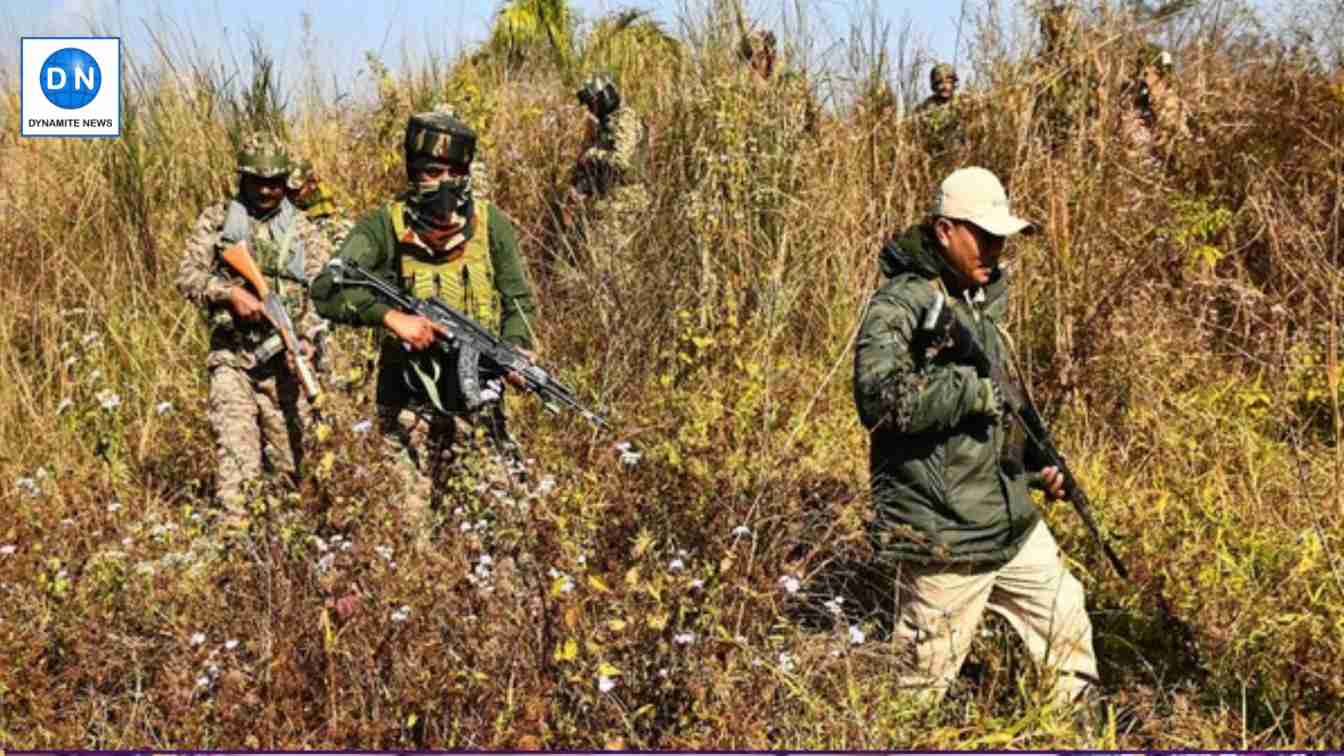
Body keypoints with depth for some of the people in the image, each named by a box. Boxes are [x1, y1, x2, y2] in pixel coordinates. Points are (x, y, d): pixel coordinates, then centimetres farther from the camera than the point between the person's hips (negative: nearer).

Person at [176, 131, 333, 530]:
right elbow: (188, 275, 0)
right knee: (235, 445, -15)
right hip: (231, 356, -1)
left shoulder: (303, 231, 8)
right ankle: (233, 524, -18)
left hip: (284, 359, 2)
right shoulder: (216, 220, 7)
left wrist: (307, 338, -18)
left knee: (289, 453, 8)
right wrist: (230, 292, -17)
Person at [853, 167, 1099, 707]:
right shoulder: (899, 305, -16)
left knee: (1069, 626, 18)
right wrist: (973, 385, -24)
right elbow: (881, 401, -32)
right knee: (925, 682, 2)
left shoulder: (980, 301, 14)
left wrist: (1037, 464, 12)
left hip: (1013, 520, 9)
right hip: (942, 536, -9)